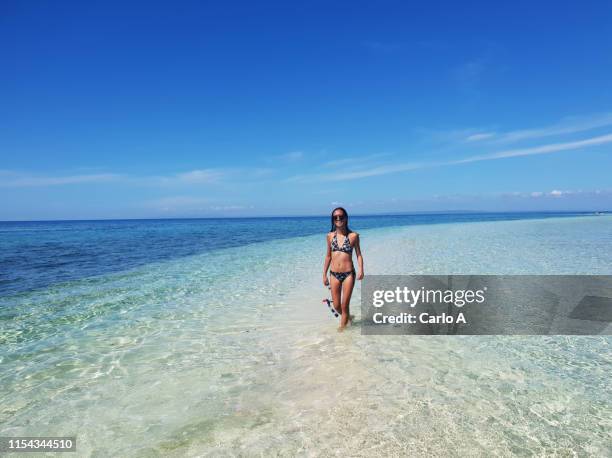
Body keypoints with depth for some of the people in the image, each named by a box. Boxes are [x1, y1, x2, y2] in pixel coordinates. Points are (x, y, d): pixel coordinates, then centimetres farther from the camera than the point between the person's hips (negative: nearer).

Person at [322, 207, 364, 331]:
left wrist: (361, 270, -16)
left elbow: (358, 254, -1)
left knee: (344, 305, 3)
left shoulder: (353, 236, -5)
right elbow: (328, 256, 10)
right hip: (334, 274, 3)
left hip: (348, 274, -3)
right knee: (336, 306, 10)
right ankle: (347, 317, 40)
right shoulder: (330, 236, 3)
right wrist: (324, 274, 10)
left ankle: (342, 326, 24)